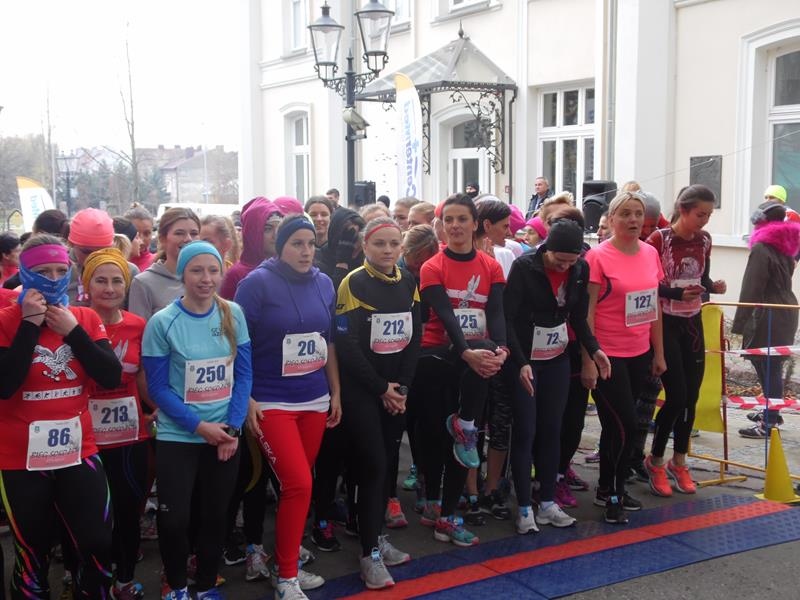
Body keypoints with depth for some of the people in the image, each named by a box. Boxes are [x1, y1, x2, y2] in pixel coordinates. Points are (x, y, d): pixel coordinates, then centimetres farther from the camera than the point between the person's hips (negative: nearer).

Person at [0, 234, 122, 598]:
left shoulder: (86, 319, 1)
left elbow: (111, 377, -9)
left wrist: (72, 330, -16)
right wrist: (30, 324, -21)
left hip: (79, 452, 2)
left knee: (97, 546, 5)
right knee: (32, 555, 13)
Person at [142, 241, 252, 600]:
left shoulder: (233, 315, -2)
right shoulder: (162, 323, -10)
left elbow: (244, 374, 1)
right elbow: (158, 387, -9)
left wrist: (232, 426, -9)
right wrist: (199, 426, -15)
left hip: (225, 435, 3)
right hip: (177, 437, -3)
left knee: (215, 516, 13)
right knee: (173, 519, 0)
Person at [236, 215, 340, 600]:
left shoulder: (323, 283, 6)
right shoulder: (258, 282, -9)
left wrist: (336, 392, 14)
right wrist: (245, 399, -12)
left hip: (314, 400, 5)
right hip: (271, 403, -5)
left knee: (298, 485, 10)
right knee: (298, 485, -11)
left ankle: (286, 563, 26)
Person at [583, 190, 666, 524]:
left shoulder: (651, 253, 6)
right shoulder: (598, 257, -12)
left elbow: (655, 306, 12)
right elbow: (587, 312, -12)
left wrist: (659, 353, 13)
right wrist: (588, 362, -15)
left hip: (639, 354, 6)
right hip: (607, 355, -6)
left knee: (615, 424, 14)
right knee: (624, 425, -4)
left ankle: (608, 489, 27)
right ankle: (613, 494, 13)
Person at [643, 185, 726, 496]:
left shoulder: (704, 240, 4)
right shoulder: (659, 238, -14)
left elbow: (702, 280, 13)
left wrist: (714, 286, -9)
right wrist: (677, 293, -27)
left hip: (692, 323, 6)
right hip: (664, 323, -6)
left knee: (691, 396, 7)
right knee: (676, 396, -8)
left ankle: (679, 461, 24)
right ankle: (655, 461, 13)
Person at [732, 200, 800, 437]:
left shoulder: (761, 249, -12)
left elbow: (751, 289, -16)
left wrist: (740, 322, -14)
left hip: (768, 317, -8)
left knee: (767, 367, -6)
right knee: (773, 366, 18)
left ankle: (769, 423, -4)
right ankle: (771, 412, 30)